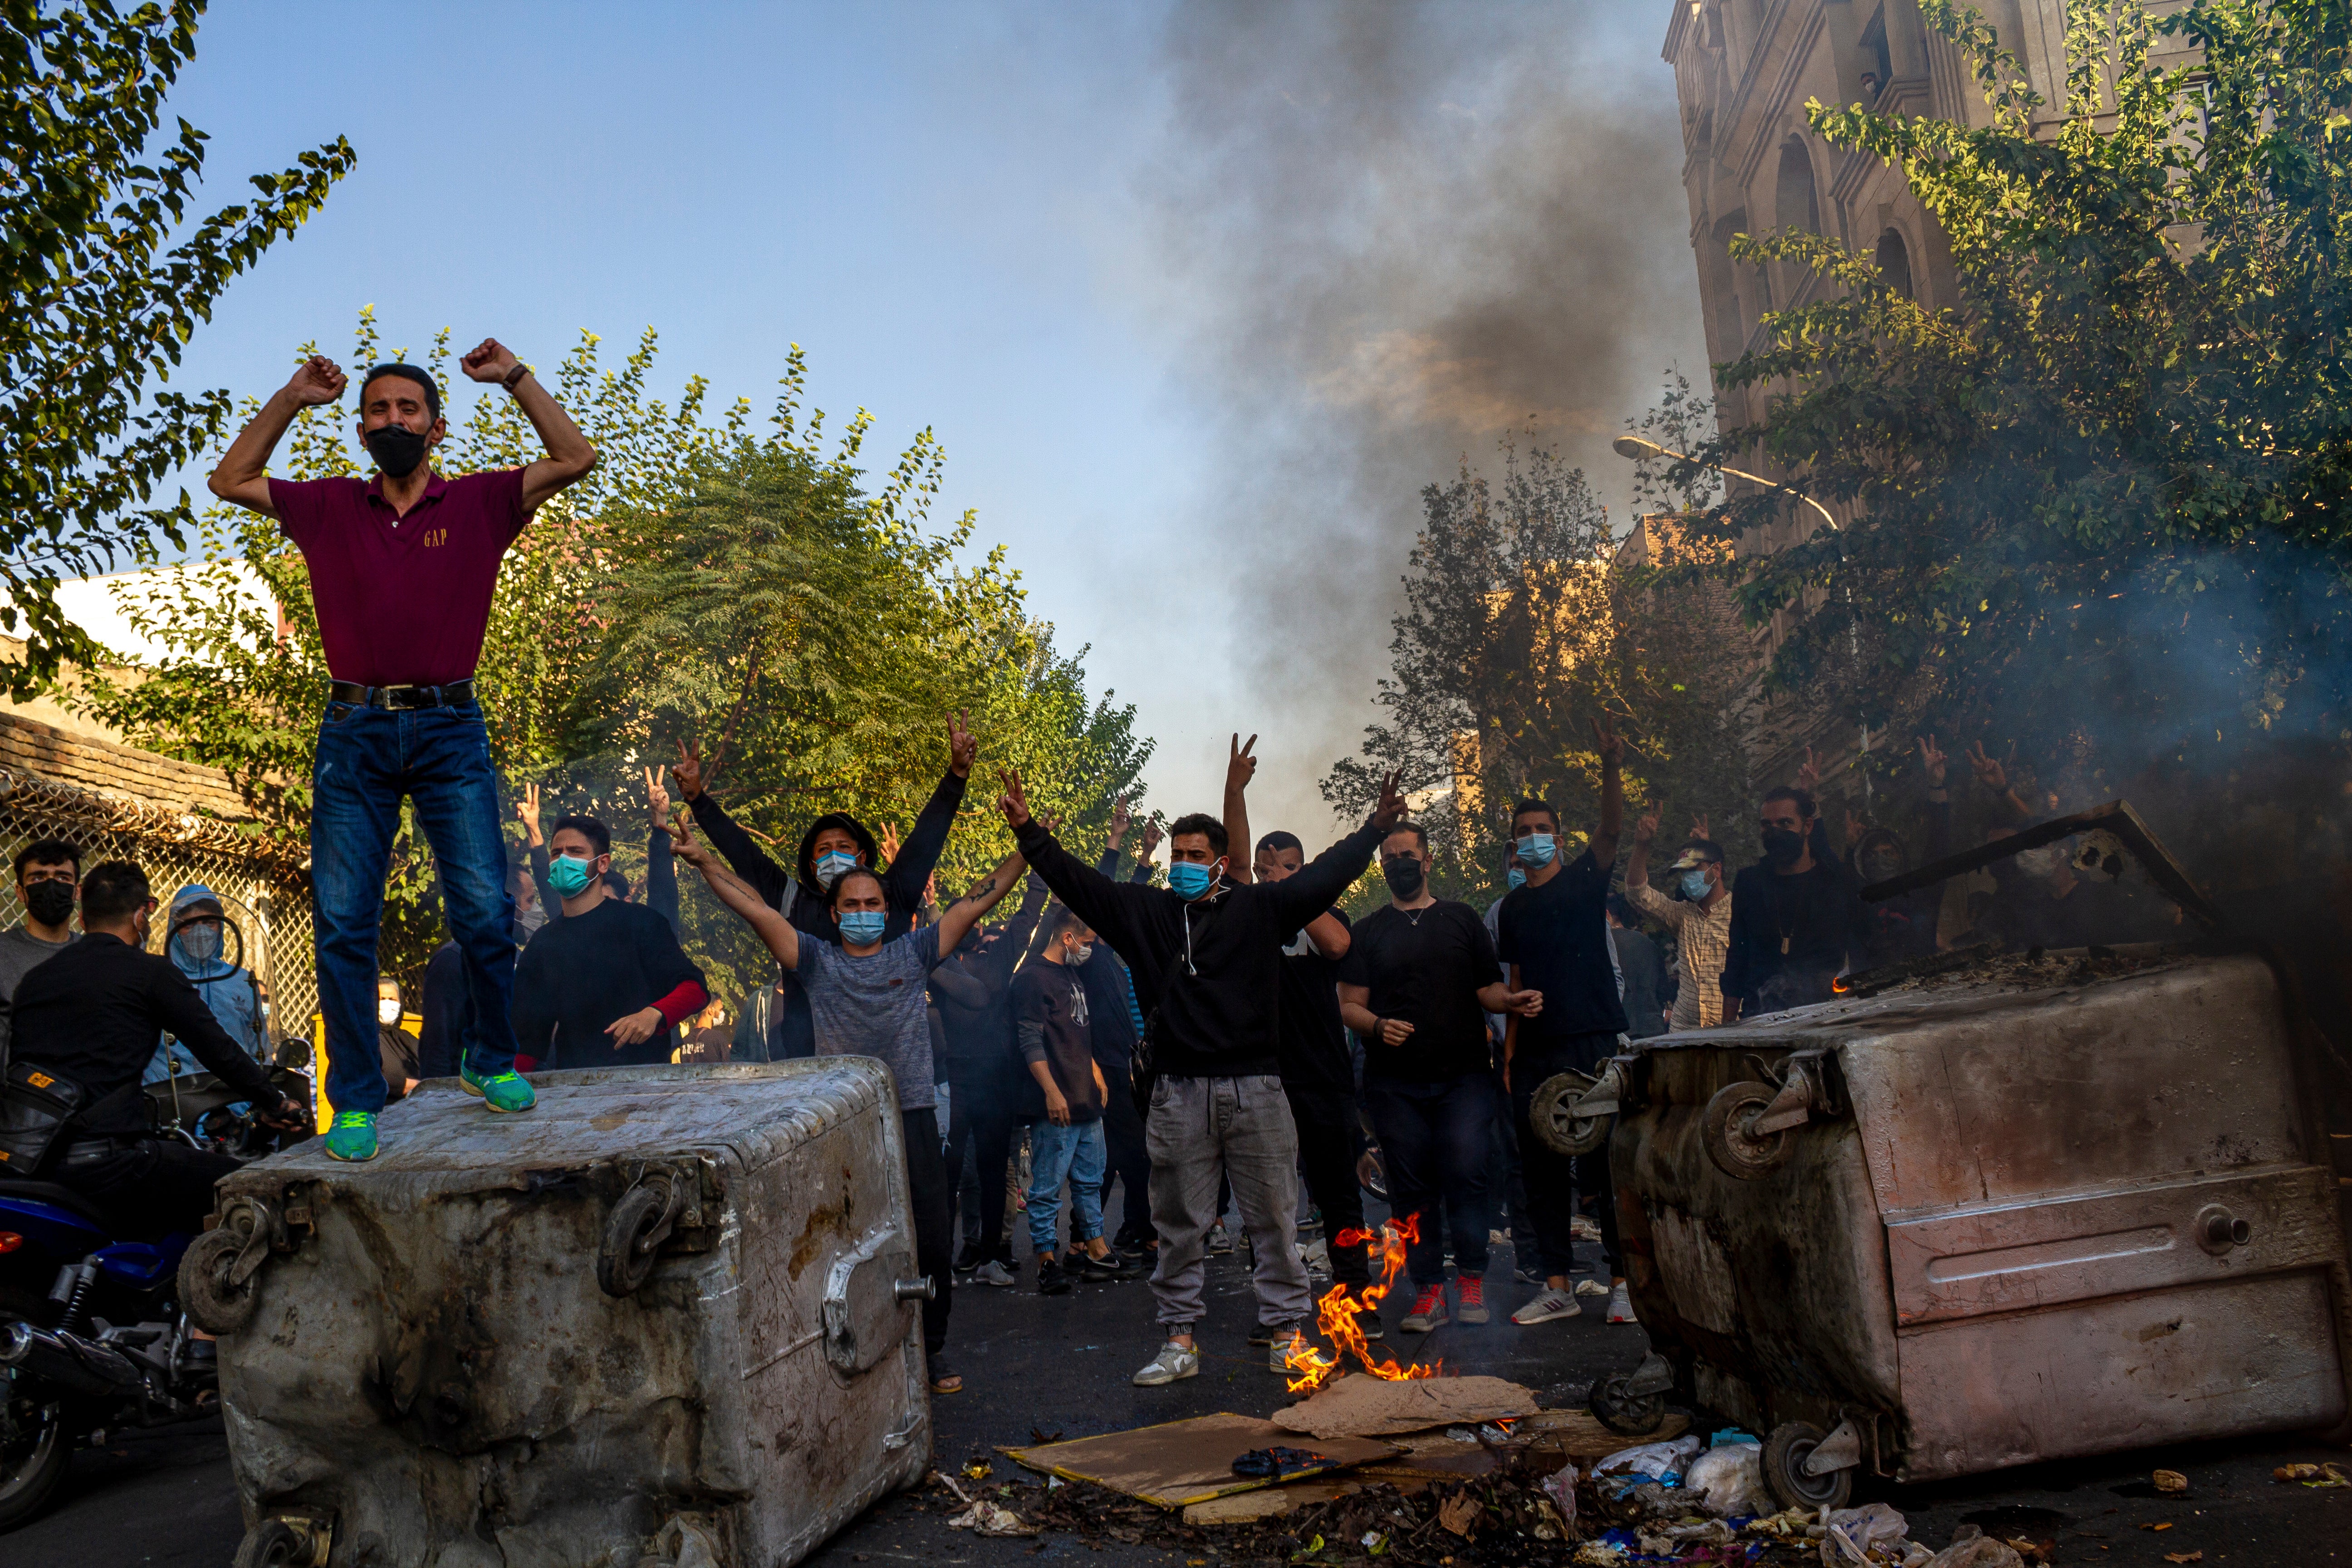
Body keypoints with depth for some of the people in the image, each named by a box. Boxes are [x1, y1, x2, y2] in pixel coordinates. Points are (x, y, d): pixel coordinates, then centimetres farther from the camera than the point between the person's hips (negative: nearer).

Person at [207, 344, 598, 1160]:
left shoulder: (480, 503, 7)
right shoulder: (330, 508, 12)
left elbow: (575, 459, 0)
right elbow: (229, 480, 17)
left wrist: (515, 378, 0)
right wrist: (291, 398, 11)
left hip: (449, 730, -1)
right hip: (354, 732, 2)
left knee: (485, 911, -7)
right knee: (343, 924, 0)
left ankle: (490, 1061, 16)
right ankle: (355, 1101, 8)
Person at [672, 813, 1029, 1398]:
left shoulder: (913, 953, 8)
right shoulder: (817, 961, 7)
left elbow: (976, 903, 6)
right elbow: (757, 910, 0)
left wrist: (1026, 851, 1)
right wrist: (704, 861, -7)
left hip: (912, 1116, 1)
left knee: (929, 1245, 3)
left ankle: (931, 1351, 20)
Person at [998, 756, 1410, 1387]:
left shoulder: (1259, 908, 3)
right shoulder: (1145, 912, 8)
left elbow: (1326, 875, 0)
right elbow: (1078, 881, 4)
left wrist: (1376, 829, -8)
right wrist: (1029, 834, -4)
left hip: (1255, 1086, -1)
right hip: (1179, 1093, 1)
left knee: (1274, 1216, 7)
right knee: (1179, 1223, 8)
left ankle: (1289, 1329, 19)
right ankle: (1179, 1340, 18)